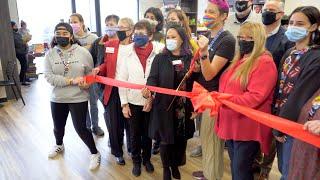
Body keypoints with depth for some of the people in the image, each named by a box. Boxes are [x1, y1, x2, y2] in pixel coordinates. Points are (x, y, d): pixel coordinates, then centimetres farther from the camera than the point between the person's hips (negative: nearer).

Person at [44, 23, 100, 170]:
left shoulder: (83, 52, -7)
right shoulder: (50, 54, -3)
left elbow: (90, 72, 3)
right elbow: (49, 77, -13)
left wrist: (87, 82, -17)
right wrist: (72, 81, -22)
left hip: (79, 98, -3)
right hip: (57, 98, 4)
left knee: (80, 128, -1)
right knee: (58, 127, 21)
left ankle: (95, 153, 21)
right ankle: (59, 145, 54)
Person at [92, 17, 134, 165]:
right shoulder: (110, 45, 3)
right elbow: (107, 65, 11)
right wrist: (99, 69, -11)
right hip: (113, 90, 3)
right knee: (114, 123, 11)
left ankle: (133, 150, 37)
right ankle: (118, 152, 33)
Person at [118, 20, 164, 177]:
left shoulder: (159, 51, -10)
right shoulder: (127, 53, -4)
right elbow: (122, 80, -2)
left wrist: (152, 98, -10)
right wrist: (124, 103, -4)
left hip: (151, 102, -1)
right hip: (133, 101, 1)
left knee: (147, 133, 17)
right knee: (134, 134, 14)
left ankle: (147, 159, 39)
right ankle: (136, 161, 35)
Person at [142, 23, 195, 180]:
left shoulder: (190, 58, 3)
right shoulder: (160, 58, 1)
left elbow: (196, 81, 7)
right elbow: (153, 78, -11)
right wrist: (148, 88, -28)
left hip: (184, 107, 2)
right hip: (165, 107, -1)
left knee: (181, 139, 14)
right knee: (166, 139, 9)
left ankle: (175, 166, 41)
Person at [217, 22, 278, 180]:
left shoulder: (264, 62, -13)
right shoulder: (239, 60, 15)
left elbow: (255, 97, -24)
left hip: (248, 127, -8)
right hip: (231, 124, 9)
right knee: (234, 167, 20)